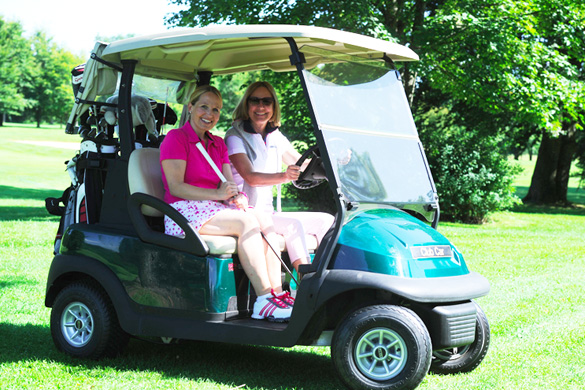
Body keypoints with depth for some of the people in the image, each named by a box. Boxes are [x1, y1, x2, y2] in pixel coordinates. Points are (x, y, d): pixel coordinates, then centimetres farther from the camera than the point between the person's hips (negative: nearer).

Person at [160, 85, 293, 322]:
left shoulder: (218, 144, 21)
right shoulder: (176, 138, -4)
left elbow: (228, 183, 14)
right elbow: (176, 187, -14)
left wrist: (237, 196, -10)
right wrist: (217, 194, -21)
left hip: (214, 209, 7)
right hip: (185, 213, -7)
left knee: (264, 220, -18)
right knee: (247, 222, -28)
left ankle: (277, 293, -25)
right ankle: (263, 301, -32)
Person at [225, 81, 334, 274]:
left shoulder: (275, 137, 15)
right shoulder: (235, 136, -7)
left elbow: (303, 166, 15)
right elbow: (250, 177, -21)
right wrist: (284, 176, -39)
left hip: (268, 213, 8)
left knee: (326, 220, -7)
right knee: (293, 224, -30)